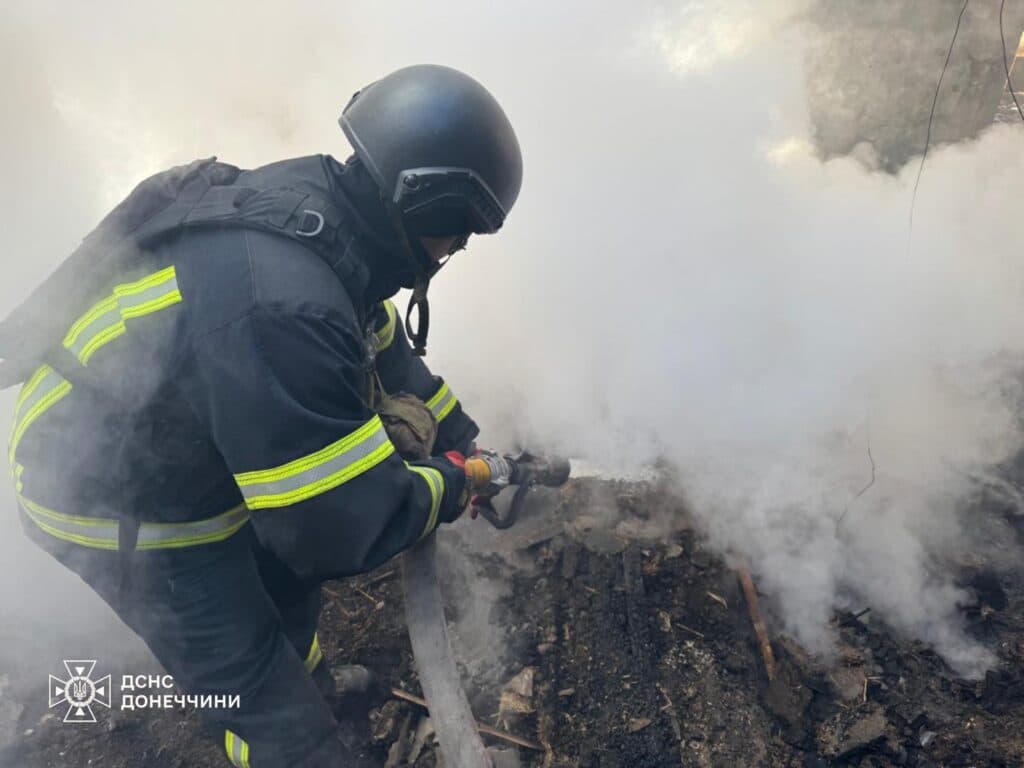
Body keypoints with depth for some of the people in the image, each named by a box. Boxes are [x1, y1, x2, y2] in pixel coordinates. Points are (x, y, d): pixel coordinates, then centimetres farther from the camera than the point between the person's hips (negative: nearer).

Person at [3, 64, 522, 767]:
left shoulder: (318, 202, -10)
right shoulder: (284, 302, -40)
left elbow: (385, 352, 5)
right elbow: (343, 522, -32)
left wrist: (470, 445, 7)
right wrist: (454, 484, -15)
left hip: (192, 453, 9)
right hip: (124, 509, -8)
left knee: (288, 573, 27)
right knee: (273, 711, 2)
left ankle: (307, 687, 54)